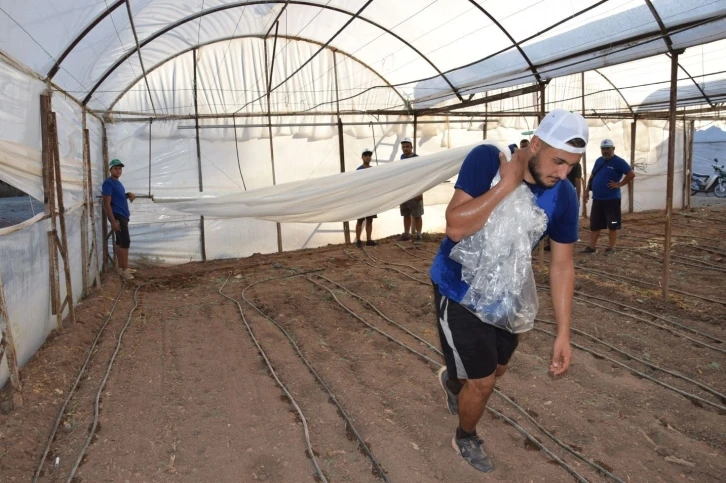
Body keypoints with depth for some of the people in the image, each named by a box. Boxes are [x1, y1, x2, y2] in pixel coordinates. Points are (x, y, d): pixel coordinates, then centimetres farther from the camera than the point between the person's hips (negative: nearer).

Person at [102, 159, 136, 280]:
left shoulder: (118, 183, 15)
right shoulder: (108, 183, -14)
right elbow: (107, 204, -19)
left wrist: (128, 194, 7)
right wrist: (113, 221, -24)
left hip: (123, 216, 10)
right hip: (117, 216, -9)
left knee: (119, 242, 13)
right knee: (125, 242, -11)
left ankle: (121, 267, 20)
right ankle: (124, 270, -8)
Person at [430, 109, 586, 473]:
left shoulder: (564, 197, -14)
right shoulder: (486, 159, -26)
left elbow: (562, 265, -7)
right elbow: (456, 228, -35)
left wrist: (563, 334, -8)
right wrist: (508, 183, -36)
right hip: (460, 290, -5)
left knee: (496, 369, 24)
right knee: (483, 380, 4)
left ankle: (451, 380, 59)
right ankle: (465, 438, 37)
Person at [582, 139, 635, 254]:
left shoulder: (618, 161, -8)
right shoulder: (599, 161, 13)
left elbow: (631, 174, -15)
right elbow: (592, 176, 19)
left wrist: (619, 184, -15)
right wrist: (587, 191, 12)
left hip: (612, 199, -7)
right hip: (597, 199, 7)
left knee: (612, 225, 2)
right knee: (594, 225, 9)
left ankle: (611, 248, 9)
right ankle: (591, 247, 16)